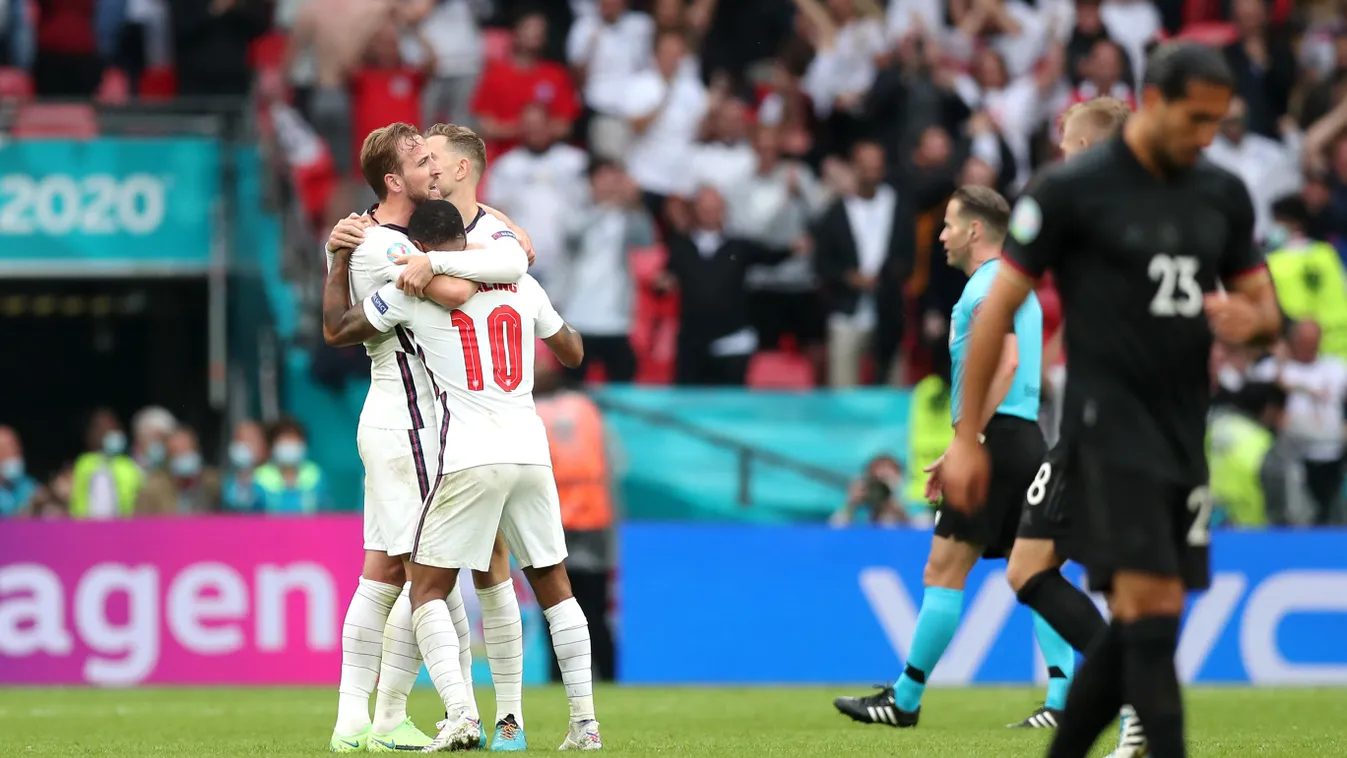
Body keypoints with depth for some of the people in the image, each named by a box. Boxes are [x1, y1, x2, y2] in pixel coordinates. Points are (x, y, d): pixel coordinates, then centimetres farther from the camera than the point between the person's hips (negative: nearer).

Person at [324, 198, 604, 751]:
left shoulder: (410, 289, 1)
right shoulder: (523, 286, 13)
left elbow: (336, 330, 14)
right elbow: (572, 354, 27)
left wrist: (340, 258, 26)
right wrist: (557, 320, 46)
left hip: (468, 458, -4)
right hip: (531, 451, 4)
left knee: (427, 587, 3)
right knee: (554, 586, 16)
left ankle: (460, 711, -17)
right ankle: (585, 721, 11)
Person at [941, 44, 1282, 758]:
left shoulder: (1223, 194, 11)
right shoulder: (1071, 189, -7)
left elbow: (1265, 303, 20)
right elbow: (998, 305, -4)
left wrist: (1249, 319, -6)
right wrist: (967, 436, -6)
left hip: (1184, 433, 6)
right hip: (1108, 426, -6)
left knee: (1135, 625, 8)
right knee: (1154, 608, -16)